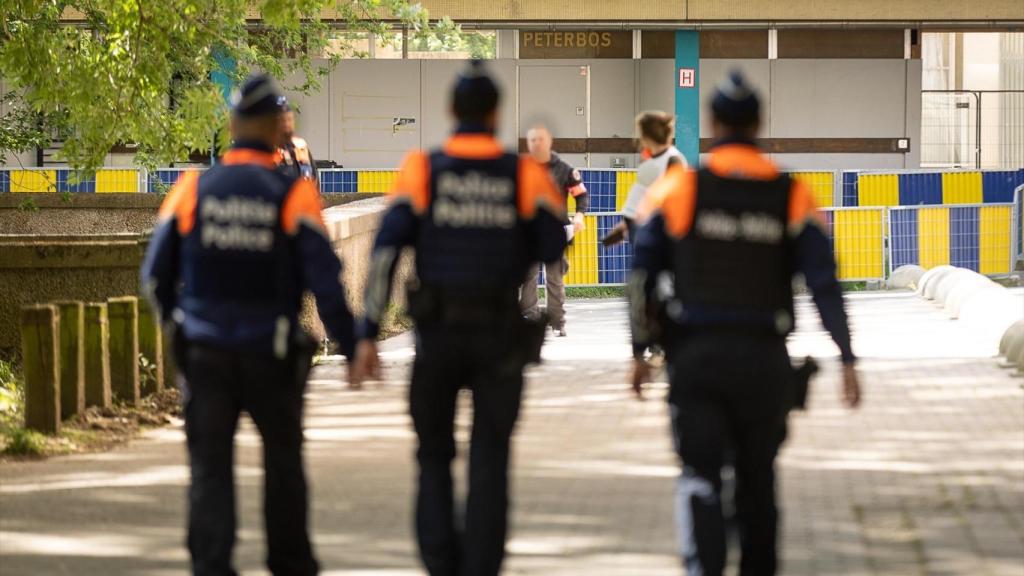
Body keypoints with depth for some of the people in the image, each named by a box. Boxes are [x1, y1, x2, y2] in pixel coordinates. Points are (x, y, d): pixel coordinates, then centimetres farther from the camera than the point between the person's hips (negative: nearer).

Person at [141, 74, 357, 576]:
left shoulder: (193, 189, -3)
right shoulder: (293, 195, -8)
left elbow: (155, 275, 3)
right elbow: (325, 281, -12)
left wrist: (175, 319, 22)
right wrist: (352, 346, -3)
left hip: (205, 351, 1)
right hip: (270, 356, 0)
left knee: (210, 468, 3)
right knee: (283, 459, 18)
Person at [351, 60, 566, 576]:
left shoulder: (421, 170, -2)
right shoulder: (527, 175, 0)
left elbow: (385, 252, -9)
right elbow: (554, 255, -4)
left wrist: (367, 336, -8)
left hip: (437, 335, 0)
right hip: (502, 339, 0)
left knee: (435, 455, 16)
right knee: (489, 462, 6)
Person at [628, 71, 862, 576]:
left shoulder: (677, 188, -1)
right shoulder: (793, 198, 1)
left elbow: (641, 275, -1)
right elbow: (824, 282, -6)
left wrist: (639, 351, 6)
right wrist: (847, 358, -6)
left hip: (695, 357, -1)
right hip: (765, 359, 1)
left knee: (700, 477, -3)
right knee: (757, 478, 16)